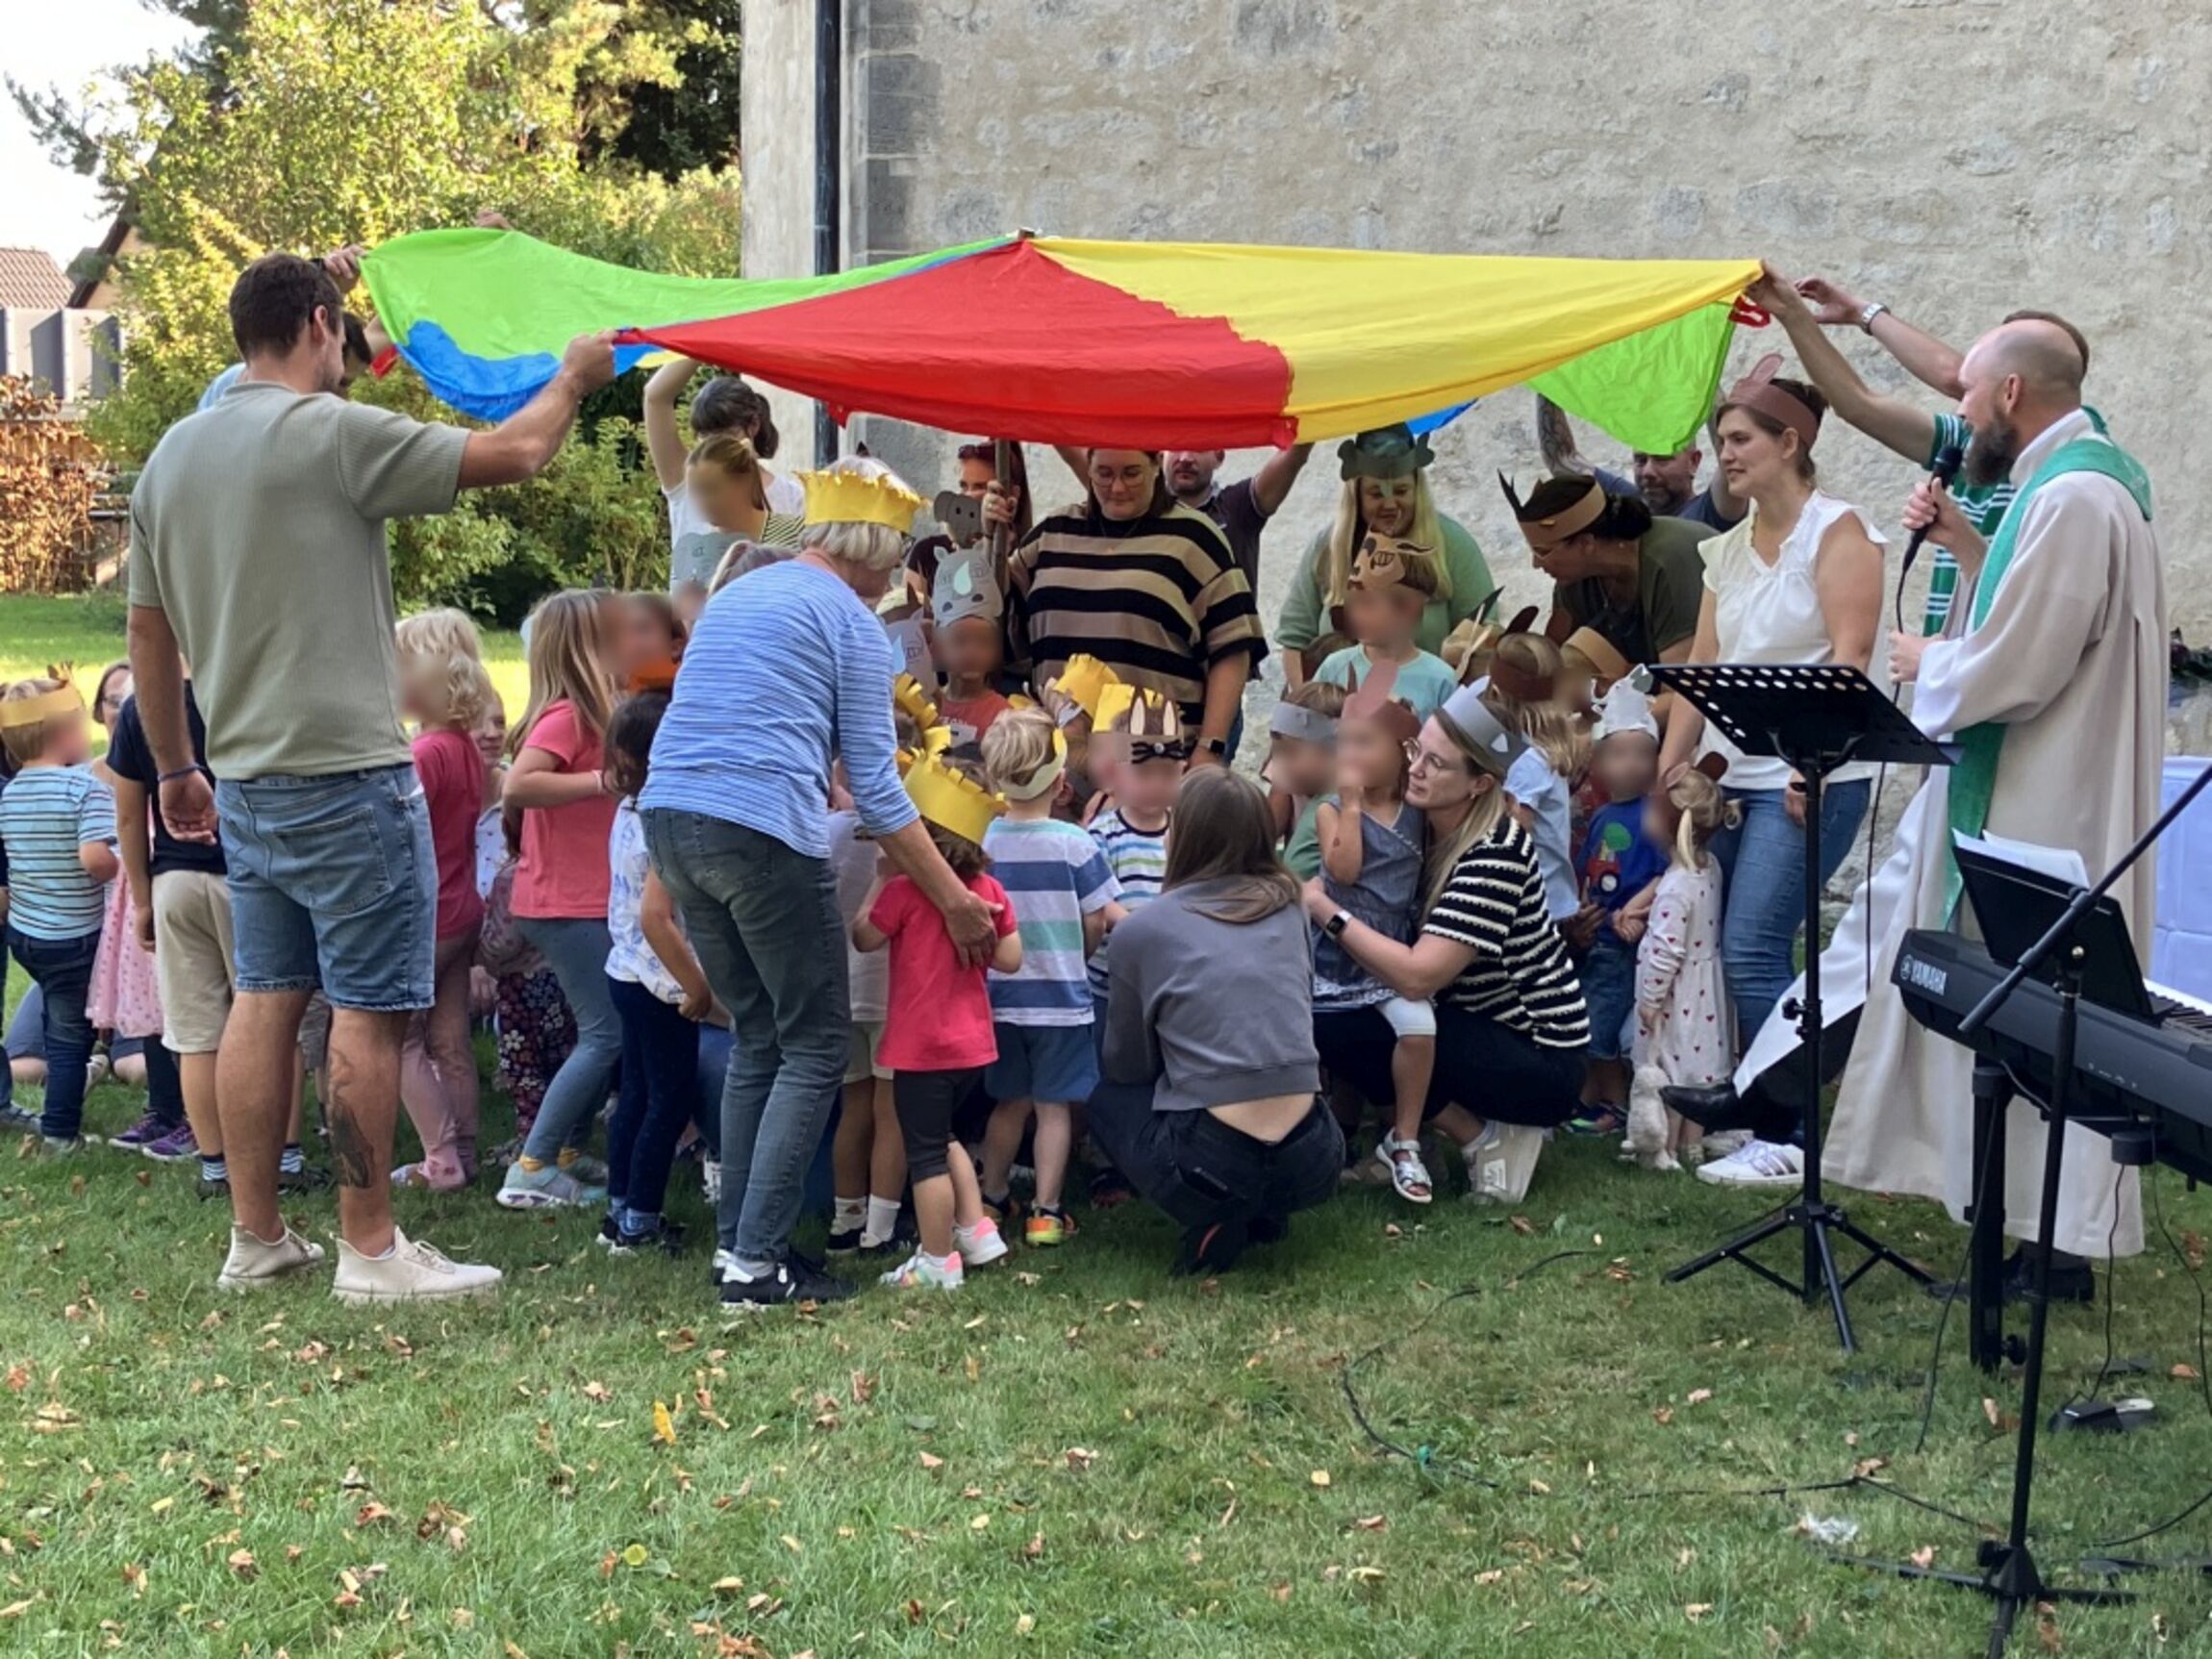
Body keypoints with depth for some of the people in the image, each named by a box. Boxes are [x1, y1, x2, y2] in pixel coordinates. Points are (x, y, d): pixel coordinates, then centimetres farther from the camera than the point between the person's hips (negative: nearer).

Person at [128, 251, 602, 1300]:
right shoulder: (330, 433, -13)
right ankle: (370, 1250, 4)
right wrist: (573, 378, 8)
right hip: (346, 779, -8)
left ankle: (255, 1240, 19)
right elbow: (513, 455, -11)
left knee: (265, 998, 13)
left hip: (245, 780, 8)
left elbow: (147, 633, 17)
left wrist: (174, 768, 26)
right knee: (368, 1010, -1)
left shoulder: (170, 457, 12)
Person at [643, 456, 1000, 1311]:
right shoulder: (850, 620, 1)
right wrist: (956, 902, 1)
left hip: (669, 817, 8)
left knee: (756, 1038, 18)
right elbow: (875, 788, -2)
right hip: (765, 834, -8)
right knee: (816, 1046, 2)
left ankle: (737, 1242, 16)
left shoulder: (736, 595, 23)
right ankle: (759, 1259, -4)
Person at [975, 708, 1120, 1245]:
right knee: (1054, 1106, 5)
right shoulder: (1074, 844, -12)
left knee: (1009, 1102, 18)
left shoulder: (979, 842, -6)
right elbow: (1095, 924, -8)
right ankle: (1046, 1211, 4)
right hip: (1060, 998, -3)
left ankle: (991, 1199, 25)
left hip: (998, 997, 3)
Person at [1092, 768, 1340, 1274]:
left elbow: (1124, 1066, 10)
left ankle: (1212, 1220, 4)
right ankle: (1265, 1213, 13)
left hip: (1209, 1165, -5)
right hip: (1311, 1164, 5)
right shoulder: (1287, 911, 11)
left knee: (1108, 1099, 26)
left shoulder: (1143, 928, 0)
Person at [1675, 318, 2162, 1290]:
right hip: (1998, 790, 10)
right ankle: (1772, 1090, 31)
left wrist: (1927, 663, -8)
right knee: (1886, 926, 18)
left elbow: (2011, 670, -27)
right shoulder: (2063, 481, 9)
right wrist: (1962, 541, 8)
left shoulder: (2074, 498, -24)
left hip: (2039, 811, -10)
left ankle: (2062, 1243, 12)